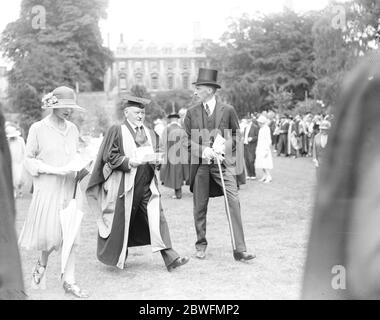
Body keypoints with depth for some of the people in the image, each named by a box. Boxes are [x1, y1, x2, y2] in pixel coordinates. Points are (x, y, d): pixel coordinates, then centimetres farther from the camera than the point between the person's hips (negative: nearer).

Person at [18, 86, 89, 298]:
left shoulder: (73, 129, 8)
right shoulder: (38, 129, -6)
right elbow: (29, 160, -4)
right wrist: (54, 170, -16)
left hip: (70, 188, 4)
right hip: (47, 188, -4)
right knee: (51, 235, -3)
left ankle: (69, 280, 10)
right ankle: (42, 265, 28)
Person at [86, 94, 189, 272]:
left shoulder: (150, 134, 14)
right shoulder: (117, 131, -2)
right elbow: (109, 156, -7)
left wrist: (155, 159, -3)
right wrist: (129, 162, -18)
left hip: (147, 186, 4)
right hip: (125, 186, -4)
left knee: (157, 219, -5)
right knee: (122, 222, 4)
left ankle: (170, 258, -9)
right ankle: (117, 256, 25)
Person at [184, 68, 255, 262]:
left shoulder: (227, 110, 3)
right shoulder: (192, 113, 8)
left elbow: (236, 135, 10)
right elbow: (187, 140, 7)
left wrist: (224, 148, -8)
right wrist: (203, 150, -11)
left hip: (222, 162, -2)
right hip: (199, 164, 2)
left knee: (233, 202, -12)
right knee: (199, 206, 7)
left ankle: (239, 249, -10)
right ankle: (201, 244, 25)